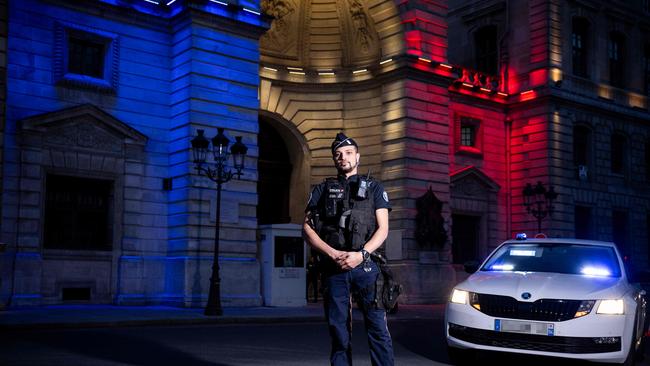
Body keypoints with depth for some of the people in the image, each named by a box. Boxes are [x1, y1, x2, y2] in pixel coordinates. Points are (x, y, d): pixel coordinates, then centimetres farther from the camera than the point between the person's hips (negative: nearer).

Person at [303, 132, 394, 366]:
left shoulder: (373, 188, 13)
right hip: (333, 268, 2)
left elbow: (383, 229, 4)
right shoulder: (322, 190, 16)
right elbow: (307, 229, 6)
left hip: (365, 266, -1)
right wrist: (333, 254, -9)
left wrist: (361, 254, -12)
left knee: (377, 327, -5)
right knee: (338, 331, 5)